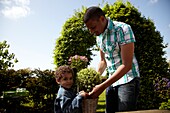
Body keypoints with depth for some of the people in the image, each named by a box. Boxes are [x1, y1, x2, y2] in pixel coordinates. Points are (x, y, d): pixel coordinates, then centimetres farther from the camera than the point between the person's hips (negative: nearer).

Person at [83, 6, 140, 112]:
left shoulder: (123, 29, -18)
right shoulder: (99, 36, 5)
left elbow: (126, 65, -22)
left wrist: (102, 86, -23)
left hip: (128, 79, -7)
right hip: (112, 80, 7)